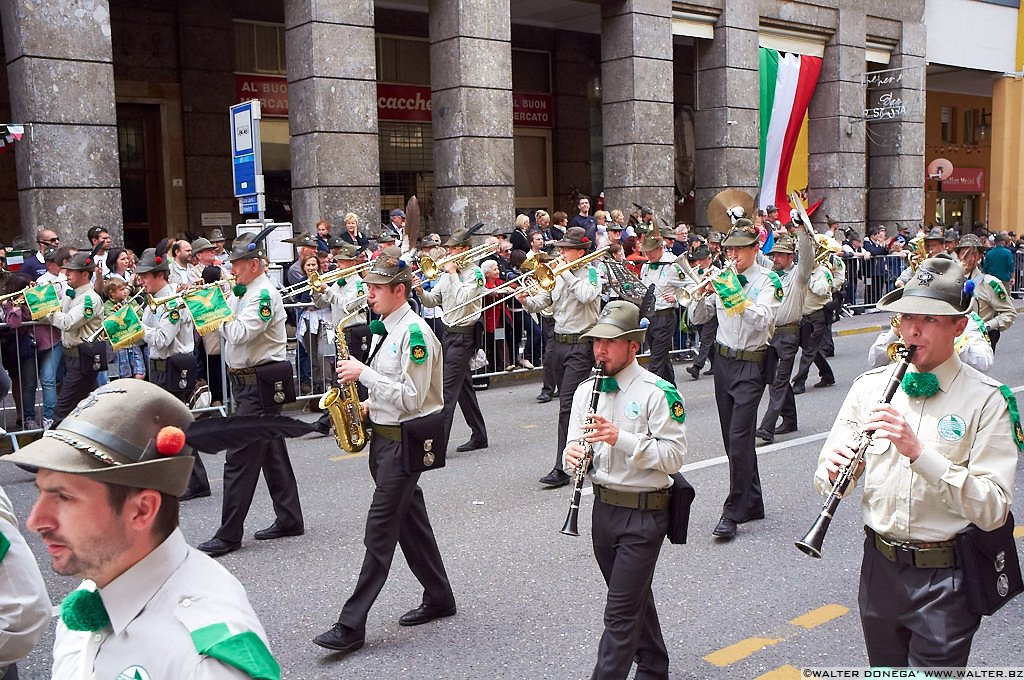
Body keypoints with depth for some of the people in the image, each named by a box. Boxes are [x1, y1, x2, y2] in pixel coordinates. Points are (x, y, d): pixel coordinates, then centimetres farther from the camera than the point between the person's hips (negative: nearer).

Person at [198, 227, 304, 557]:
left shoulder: (264, 294, -16)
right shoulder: (244, 292, 13)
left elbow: (239, 334, -27)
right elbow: (225, 331, 13)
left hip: (260, 384, -10)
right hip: (249, 380, 10)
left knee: (239, 458, -7)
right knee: (271, 452, 14)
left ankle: (229, 535, 0)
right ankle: (289, 519, 24)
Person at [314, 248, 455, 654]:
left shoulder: (415, 332, -17)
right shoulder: (386, 329, 11)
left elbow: (412, 398, -21)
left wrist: (363, 373, -19)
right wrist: (368, 405, 5)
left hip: (404, 441, -10)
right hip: (385, 435, 10)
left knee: (379, 532, -6)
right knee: (410, 522, 16)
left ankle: (351, 627, -1)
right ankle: (439, 599, 30)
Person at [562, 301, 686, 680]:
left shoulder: (658, 393, -13)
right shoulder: (586, 391, 8)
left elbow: (674, 456, -17)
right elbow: (575, 444, 7)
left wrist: (621, 438, -27)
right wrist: (573, 456, -17)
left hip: (645, 511, -7)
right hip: (604, 507, 7)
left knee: (621, 610, -5)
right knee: (634, 598, 22)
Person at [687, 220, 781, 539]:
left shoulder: (768, 280, -6)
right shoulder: (723, 278, 8)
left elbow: (763, 320, -22)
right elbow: (697, 318, 6)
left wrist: (734, 294, -29)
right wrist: (702, 293, -13)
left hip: (751, 364, -6)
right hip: (723, 360, 6)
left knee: (739, 438, -12)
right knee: (732, 438, 11)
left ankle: (732, 513, -6)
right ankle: (752, 503, 25)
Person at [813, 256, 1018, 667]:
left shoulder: (986, 399, -10)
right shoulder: (869, 386, 2)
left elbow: (993, 511, -19)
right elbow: (826, 483, 4)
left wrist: (920, 452, -29)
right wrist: (834, 471, -19)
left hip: (945, 578, -4)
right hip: (879, 568, 4)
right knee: (884, 669, 19)